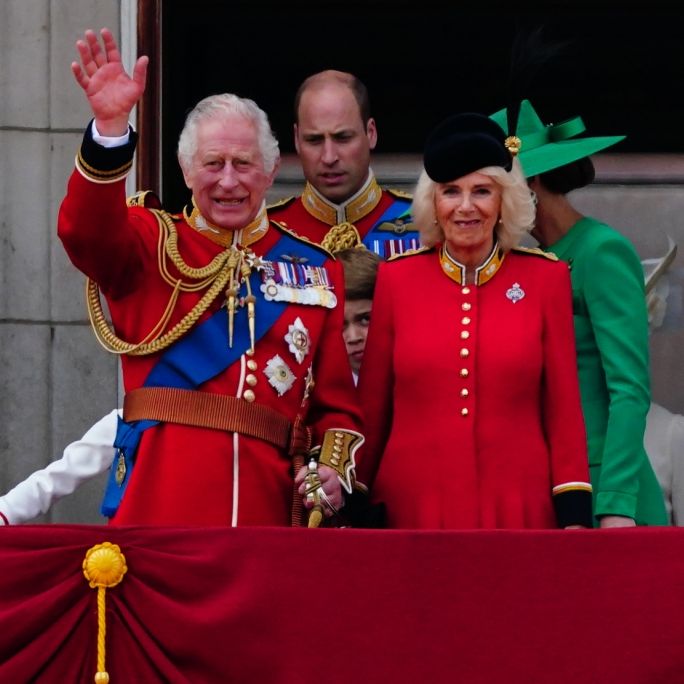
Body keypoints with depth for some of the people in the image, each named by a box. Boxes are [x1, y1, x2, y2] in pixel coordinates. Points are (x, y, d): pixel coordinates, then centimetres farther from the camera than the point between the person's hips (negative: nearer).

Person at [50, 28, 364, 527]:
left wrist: (334, 470, -4)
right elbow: (85, 231, -16)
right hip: (158, 508, -2)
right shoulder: (152, 243, 8)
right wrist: (111, 125, -30)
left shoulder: (315, 269, 15)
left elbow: (337, 401, 16)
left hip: (267, 509, 2)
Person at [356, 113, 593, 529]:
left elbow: (564, 406, 4)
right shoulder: (396, 278, 4)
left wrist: (574, 515, -2)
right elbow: (372, 406, 8)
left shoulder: (546, 278, 3)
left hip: (520, 508, 0)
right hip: (413, 508, 0)